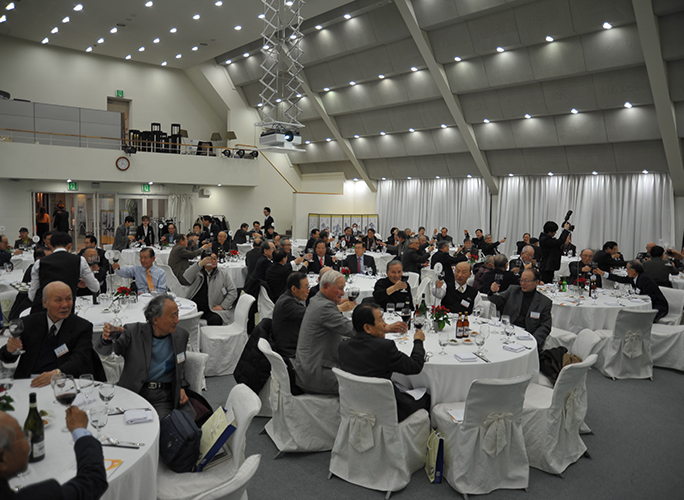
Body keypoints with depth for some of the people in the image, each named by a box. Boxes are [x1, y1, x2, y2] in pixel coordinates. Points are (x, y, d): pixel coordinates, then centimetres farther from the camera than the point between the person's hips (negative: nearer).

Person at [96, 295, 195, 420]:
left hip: (165, 396, 2)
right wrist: (106, 339, -38)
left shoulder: (181, 335, 5)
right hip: (134, 394, -2)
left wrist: (181, 387, 0)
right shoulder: (133, 331, -4)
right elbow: (105, 351, -14)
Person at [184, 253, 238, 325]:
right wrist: (200, 264, -21)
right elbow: (186, 279, -13)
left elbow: (233, 291, 7)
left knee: (216, 320, -33)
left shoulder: (223, 273, 11)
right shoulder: (197, 272, 10)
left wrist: (223, 306, -5)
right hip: (194, 310, 1)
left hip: (213, 310, -1)